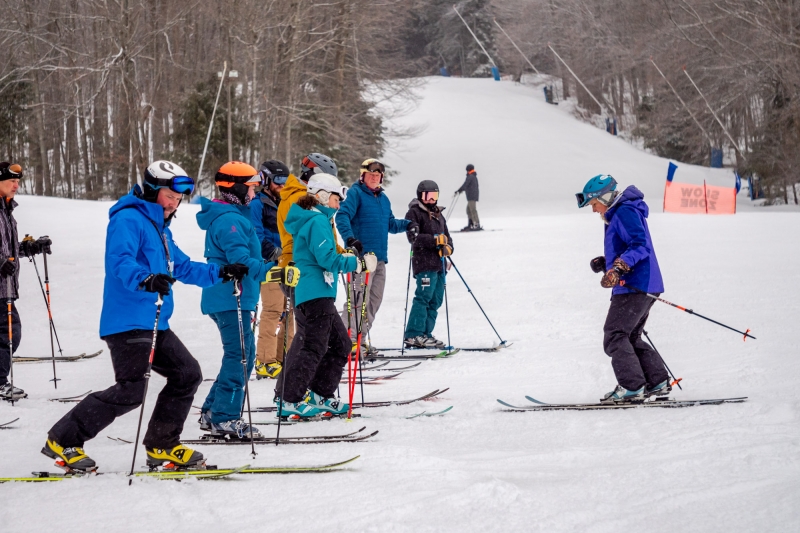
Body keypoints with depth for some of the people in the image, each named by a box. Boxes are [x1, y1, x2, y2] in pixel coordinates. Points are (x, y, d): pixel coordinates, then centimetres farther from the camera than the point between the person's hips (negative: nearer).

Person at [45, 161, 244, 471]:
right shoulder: (129, 220, -10)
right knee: (130, 392, -14)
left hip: (155, 324, 10)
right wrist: (145, 279, -44)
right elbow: (120, 261, -26)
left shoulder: (159, 228, 22)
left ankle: (161, 447, 17)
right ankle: (62, 441, -5)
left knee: (188, 375, 8)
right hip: (128, 322, -10)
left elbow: (183, 267, 31)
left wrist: (220, 273, 19)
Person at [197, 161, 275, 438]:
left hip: (229, 298, 11)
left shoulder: (233, 216, 17)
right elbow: (241, 260, -28)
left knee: (243, 355, 14)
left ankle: (213, 412, 18)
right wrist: (270, 271, -37)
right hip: (230, 299, -11)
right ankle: (225, 418, -7)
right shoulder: (229, 220, -16)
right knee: (239, 356, -9)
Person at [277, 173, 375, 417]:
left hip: (318, 295, 11)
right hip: (316, 293, -11)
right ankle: (289, 400, -12)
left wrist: (348, 258, 19)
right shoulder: (318, 221, -12)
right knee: (315, 347, -11)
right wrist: (358, 263, -13)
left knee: (340, 344, 15)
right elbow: (327, 258, -19)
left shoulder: (310, 219, 20)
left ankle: (319, 395, 17)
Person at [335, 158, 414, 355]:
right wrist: (350, 238, -32)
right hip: (361, 256, -9)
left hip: (380, 257, 9)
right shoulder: (356, 193, -4)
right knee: (358, 298, -13)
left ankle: (360, 338, 20)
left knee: (374, 300, 12)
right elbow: (342, 216, -17)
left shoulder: (383, 198, 20)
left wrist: (407, 224, 9)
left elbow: (390, 224, 27)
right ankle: (348, 340, -12)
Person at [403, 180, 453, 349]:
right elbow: (414, 237, -14)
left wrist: (447, 247, -1)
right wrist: (436, 240, -21)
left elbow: (446, 236, 22)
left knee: (436, 300, 7)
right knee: (424, 297, -15)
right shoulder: (414, 213, -1)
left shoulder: (438, 215, 23)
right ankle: (413, 335, -14)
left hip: (439, 264, 8)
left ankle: (425, 334, 11)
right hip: (424, 263, -8)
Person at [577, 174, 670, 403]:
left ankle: (631, 387, -12)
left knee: (615, 337, -9)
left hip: (634, 287, -11)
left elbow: (640, 245, -23)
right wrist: (606, 263, 15)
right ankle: (658, 383, 13)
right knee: (631, 338, 15)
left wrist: (618, 268, -32)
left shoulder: (625, 212, -11)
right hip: (643, 288, 11)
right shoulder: (618, 215, 22)